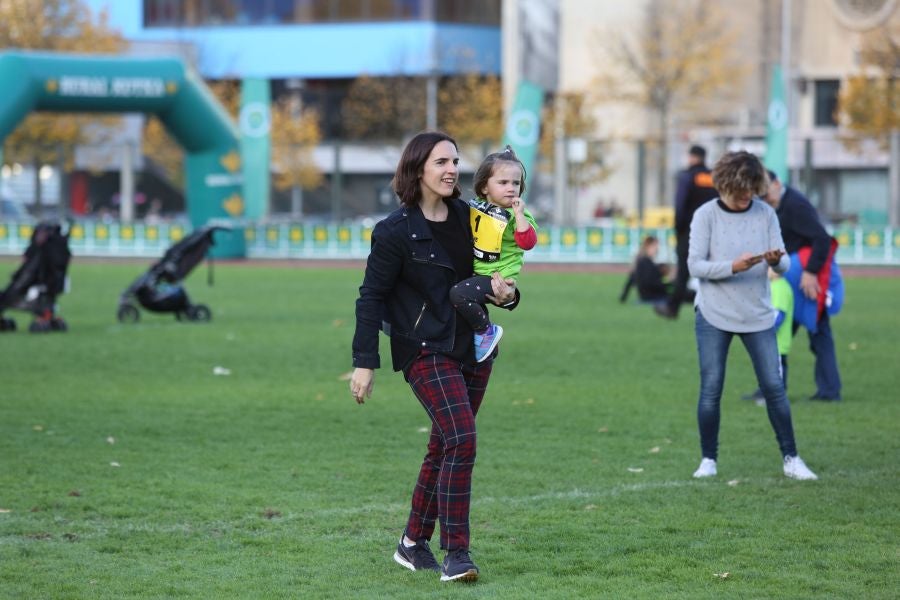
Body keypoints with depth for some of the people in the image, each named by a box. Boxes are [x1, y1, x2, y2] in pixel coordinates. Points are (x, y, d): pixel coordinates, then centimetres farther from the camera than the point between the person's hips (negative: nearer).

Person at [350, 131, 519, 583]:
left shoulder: (467, 216, 8)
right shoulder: (395, 231, -10)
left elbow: (491, 273, 20)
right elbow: (371, 296, -7)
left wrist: (506, 293, -3)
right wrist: (364, 362, -10)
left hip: (474, 347, 6)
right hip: (426, 351, -6)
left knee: (444, 448, 11)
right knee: (461, 440, -19)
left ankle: (414, 543, 25)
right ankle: (456, 554, -17)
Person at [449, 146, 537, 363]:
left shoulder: (516, 216, -8)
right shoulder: (474, 208, 8)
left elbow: (527, 242, -23)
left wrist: (519, 214, -27)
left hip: (496, 278, -7)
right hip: (475, 273, 7)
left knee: (459, 293, -27)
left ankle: (486, 331, -7)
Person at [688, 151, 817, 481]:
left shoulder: (765, 214, 0)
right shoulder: (706, 215, -6)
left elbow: (784, 264, 0)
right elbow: (695, 265, -10)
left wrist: (776, 260, -24)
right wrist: (733, 267, -25)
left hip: (757, 315, 2)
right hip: (714, 316, -2)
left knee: (774, 386, 0)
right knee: (711, 389, -1)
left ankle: (790, 459, 8)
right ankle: (708, 460, 11)